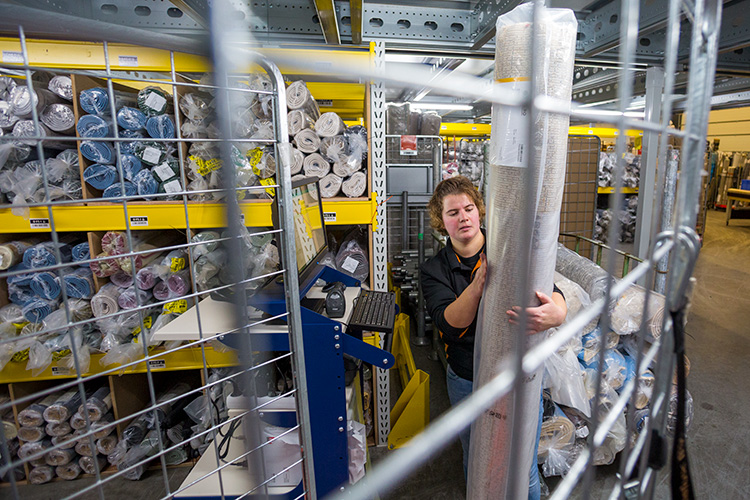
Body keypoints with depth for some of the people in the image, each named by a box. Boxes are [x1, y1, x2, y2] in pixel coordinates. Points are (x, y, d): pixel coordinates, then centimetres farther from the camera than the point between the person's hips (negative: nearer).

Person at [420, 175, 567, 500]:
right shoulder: (434, 270, -8)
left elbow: (550, 290, -21)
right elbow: (449, 326, -22)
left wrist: (556, 313, -45)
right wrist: (477, 284, -38)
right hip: (466, 382, 1)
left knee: (523, 472, 15)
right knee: (474, 463, 24)